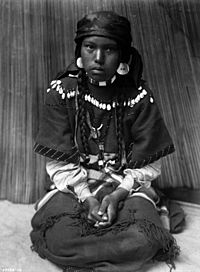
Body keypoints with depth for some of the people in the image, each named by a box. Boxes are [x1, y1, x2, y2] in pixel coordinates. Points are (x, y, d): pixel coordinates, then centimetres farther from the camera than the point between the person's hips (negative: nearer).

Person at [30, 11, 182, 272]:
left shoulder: (140, 98, -10)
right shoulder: (61, 91, -8)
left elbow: (147, 165, -5)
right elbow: (59, 163, -7)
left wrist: (117, 195, -19)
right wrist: (86, 198, -19)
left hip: (127, 184, 0)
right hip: (75, 185, 1)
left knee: (142, 240, -28)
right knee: (58, 236, -26)